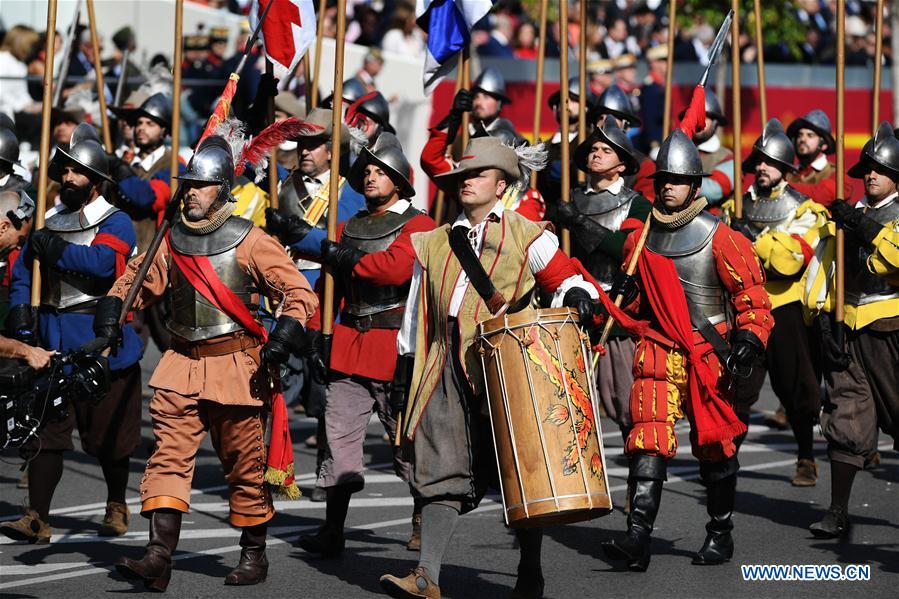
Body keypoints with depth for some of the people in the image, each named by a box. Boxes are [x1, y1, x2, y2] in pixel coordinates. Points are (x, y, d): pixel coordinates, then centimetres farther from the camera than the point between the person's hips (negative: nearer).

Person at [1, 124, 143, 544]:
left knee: (108, 431, 6)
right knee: (45, 427, -4)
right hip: (52, 340, 4)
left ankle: (116, 506, 27)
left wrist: (54, 248, -16)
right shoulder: (49, 223, 14)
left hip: (101, 340, -4)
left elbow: (102, 262, -22)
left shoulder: (116, 222, -3)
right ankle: (37, 518, -7)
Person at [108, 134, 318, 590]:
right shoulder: (171, 241, 8)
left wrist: (285, 334, -23)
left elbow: (299, 292, -7)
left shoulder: (248, 241, -5)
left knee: (244, 465, 6)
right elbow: (135, 281, 18)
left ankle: (254, 555, 22)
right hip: (182, 366, 4)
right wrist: (111, 310, -1)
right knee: (168, 456, -9)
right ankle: (158, 557, -16)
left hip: (236, 365, -4)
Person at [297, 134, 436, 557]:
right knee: (339, 432, -1)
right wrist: (317, 333, 10)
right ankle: (332, 532, 0)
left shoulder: (416, 224, -2)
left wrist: (342, 258, -12)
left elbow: (397, 267, -21)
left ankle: (424, 521, 20)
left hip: (396, 346, -5)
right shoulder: (349, 227, 18)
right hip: (350, 343, 5)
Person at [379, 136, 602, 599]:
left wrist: (575, 296, -18)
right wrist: (406, 367, 20)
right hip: (446, 369, 3)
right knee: (441, 470, -6)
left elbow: (566, 278, 5)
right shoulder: (433, 244, 21)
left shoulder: (527, 236, 8)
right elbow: (418, 312, 25)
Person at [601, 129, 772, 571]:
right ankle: (638, 539, -19)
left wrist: (749, 337, -16)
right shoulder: (640, 239, 8)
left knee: (713, 445, 7)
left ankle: (721, 534, 24)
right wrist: (622, 295, 1)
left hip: (708, 354, -3)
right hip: (657, 350, 3)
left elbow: (753, 296, -3)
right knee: (648, 440, -11)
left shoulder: (718, 238, -5)